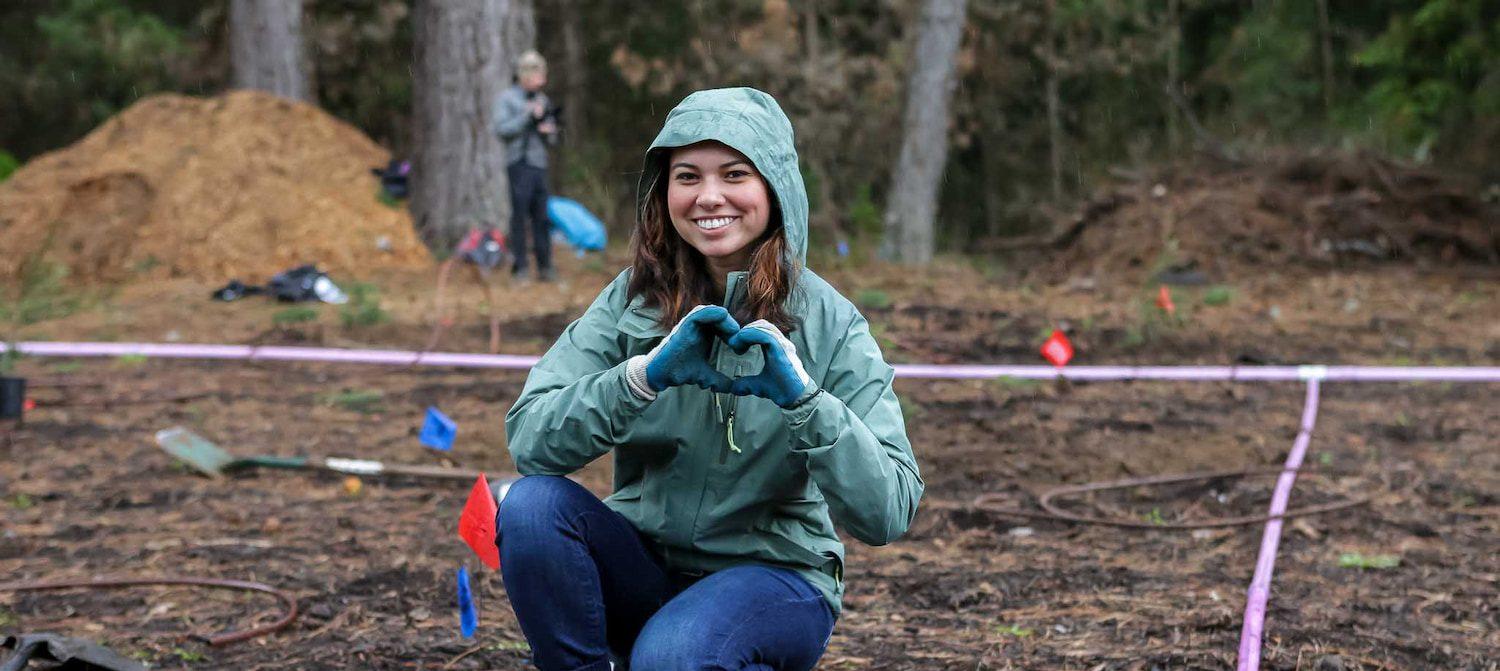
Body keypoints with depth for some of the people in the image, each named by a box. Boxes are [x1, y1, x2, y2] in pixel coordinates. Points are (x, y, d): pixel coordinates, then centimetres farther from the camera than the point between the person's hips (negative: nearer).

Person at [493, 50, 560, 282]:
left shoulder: (543, 100, 16)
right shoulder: (506, 98, 2)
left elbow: (552, 140, 20)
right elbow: (501, 128, -11)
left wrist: (549, 132, -3)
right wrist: (528, 115, -13)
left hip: (540, 165, 5)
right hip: (519, 164, -5)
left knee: (541, 217, 3)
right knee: (520, 215, -6)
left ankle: (545, 266, 5)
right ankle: (519, 266, -3)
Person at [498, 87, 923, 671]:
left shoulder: (828, 322, -9)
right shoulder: (632, 302, -3)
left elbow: (888, 513, -17)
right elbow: (528, 441, -15)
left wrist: (802, 397, -30)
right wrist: (645, 375, -29)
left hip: (773, 576, -3)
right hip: (642, 569, 3)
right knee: (532, 503, -25)